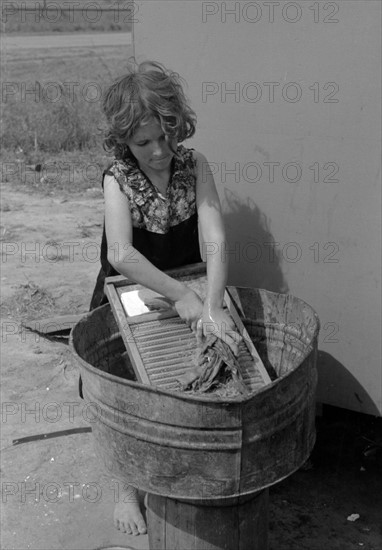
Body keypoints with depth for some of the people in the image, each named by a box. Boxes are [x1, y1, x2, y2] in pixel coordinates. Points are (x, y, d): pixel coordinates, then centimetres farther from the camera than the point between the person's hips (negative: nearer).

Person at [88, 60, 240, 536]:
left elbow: (216, 239, -23)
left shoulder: (193, 165, -14)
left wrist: (212, 306, -37)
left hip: (189, 289, 2)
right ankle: (130, 488, 26)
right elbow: (120, 254, -36)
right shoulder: (118, 178, -20)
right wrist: (181, 295, -40)